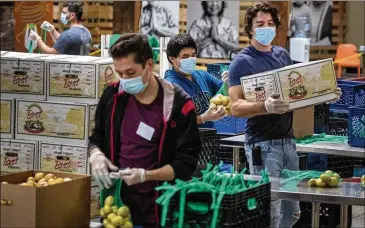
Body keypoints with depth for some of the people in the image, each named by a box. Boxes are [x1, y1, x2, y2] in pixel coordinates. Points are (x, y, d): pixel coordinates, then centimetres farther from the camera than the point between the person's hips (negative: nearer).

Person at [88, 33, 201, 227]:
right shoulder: (113, 95, 0)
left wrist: (145, 175, -25)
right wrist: (96, 155, -9)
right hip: (116, 200, 4)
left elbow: (186, 163, -12)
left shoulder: (179, 104, -13)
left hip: (157, 206, -4)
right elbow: (96, 138, 14)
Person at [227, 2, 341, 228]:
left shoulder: (283, 55, 12)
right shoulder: (242, 62, -8)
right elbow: (236, 107, -17)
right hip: (262, 144, -7)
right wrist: (266, 107, -35)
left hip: (287, 139, 7)